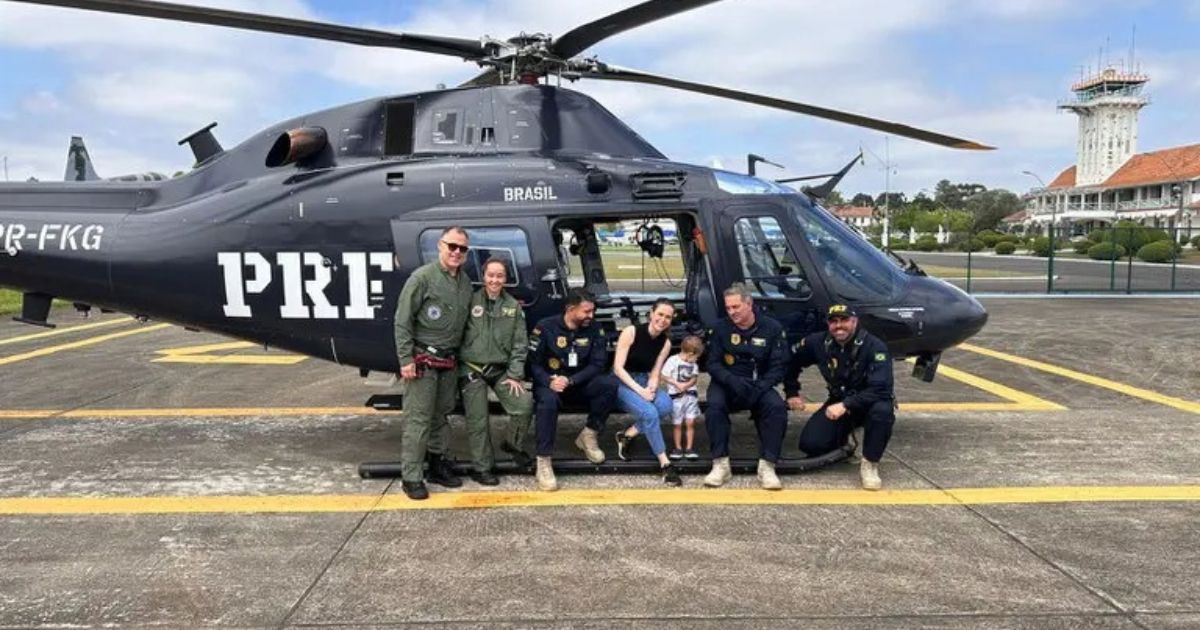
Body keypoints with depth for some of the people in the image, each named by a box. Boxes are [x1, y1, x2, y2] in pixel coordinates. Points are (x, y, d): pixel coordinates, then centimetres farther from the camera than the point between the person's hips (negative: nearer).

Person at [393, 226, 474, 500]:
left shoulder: (465, 282, 10)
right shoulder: (423, 277, -11)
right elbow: (402, 321, -11)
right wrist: (406, 359, -15)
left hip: (449, 361, 7)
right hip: (423, 361, -7)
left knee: (440, 415, 15)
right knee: (418, 419, -6)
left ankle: (437, 464, 26)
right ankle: (411, 477, -1)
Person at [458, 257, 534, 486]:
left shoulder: (513, 306, 6)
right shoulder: (471, 302, -4)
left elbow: (520, 344, 4)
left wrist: (515, 375, -3)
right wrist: (455, 367, -7)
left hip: (501, 370, 2)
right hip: (472, 369, -2)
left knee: (524, 404, -12)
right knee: (478, 420, -1)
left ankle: (513, 445, 15)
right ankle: (482, 467, 14)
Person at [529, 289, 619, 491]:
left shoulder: (594, 330, -2)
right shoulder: (545, 327, -9)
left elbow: (598, 364, -8)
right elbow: (533, 363, -10)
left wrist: (570, 380, -23)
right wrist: (549, 382, -30)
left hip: (580, 384, 3)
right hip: (550, 382, -3)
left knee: (610, 383, -25)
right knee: (547, 400, -38)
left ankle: (588, 435, -9)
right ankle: (544, 460, -31)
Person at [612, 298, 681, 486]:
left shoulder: (665, 342, 1)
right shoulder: (631, 332, -14)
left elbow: (655, 373, 2)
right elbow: (618, 368, -17)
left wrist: (651, 388, -22)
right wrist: (639, 390, -27)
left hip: (644, 382, 5)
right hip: (621, 383, -5)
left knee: (665, 405, -28)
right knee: (649, 412, -31)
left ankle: (627, 434, -12)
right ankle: (665, 464, -23)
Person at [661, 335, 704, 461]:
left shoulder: (693, 365, 8)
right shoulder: (673, 360, -10)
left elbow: (694, 378, 6)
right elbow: (664, 377, -9)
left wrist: (686, 385, -13)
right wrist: (677, 384, -16)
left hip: (690, 395, 4)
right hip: (676, 397, -4)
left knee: (691, 422, -2)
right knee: (678, 424, 4)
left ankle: (689, 448, 6)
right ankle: (678, 448, 17)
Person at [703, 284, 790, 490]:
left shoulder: (772, 328, -4)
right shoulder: (721, 328, -2)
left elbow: (779, 366, -5)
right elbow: (713, 364, -4)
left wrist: (760, 386, -23)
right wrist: (732, 381, -24)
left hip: (759, 385, 0)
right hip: (727, 383, 0)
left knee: (777, 407, -29)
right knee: (715, 405, -32)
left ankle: (766, 467, -25)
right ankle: (721, 464, -25)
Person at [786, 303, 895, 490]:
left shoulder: (874, 347, -23)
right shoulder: (819, 342, -10)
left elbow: (880, 389, -32)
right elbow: (792, 361, 7)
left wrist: (846, 405, -39)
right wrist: (792, 393, 5)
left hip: (868, 403, -4)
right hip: (838, 401, 4)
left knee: (882, 411, -40)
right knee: (810, 444, -16)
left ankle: (869, 465, -17)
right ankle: (850, 433, 16)